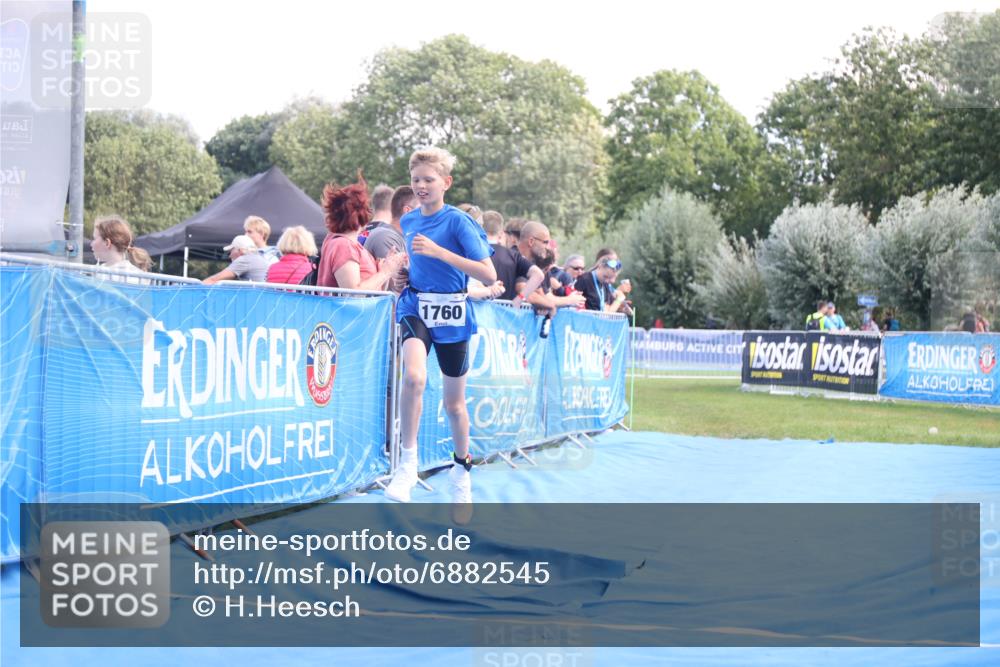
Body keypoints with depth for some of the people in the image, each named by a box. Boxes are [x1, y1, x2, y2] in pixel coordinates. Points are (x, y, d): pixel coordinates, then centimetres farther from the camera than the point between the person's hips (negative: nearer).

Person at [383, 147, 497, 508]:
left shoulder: (458, 221, -10)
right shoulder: (407, 221, 7)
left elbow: (488, 276, -18)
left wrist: (439, 251, -23)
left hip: (451, 314, -2)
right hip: (415, 307, 2)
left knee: (454, 401, 10)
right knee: (414, 377, -28)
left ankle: (461, 470, 33)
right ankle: (408, 461, -16)